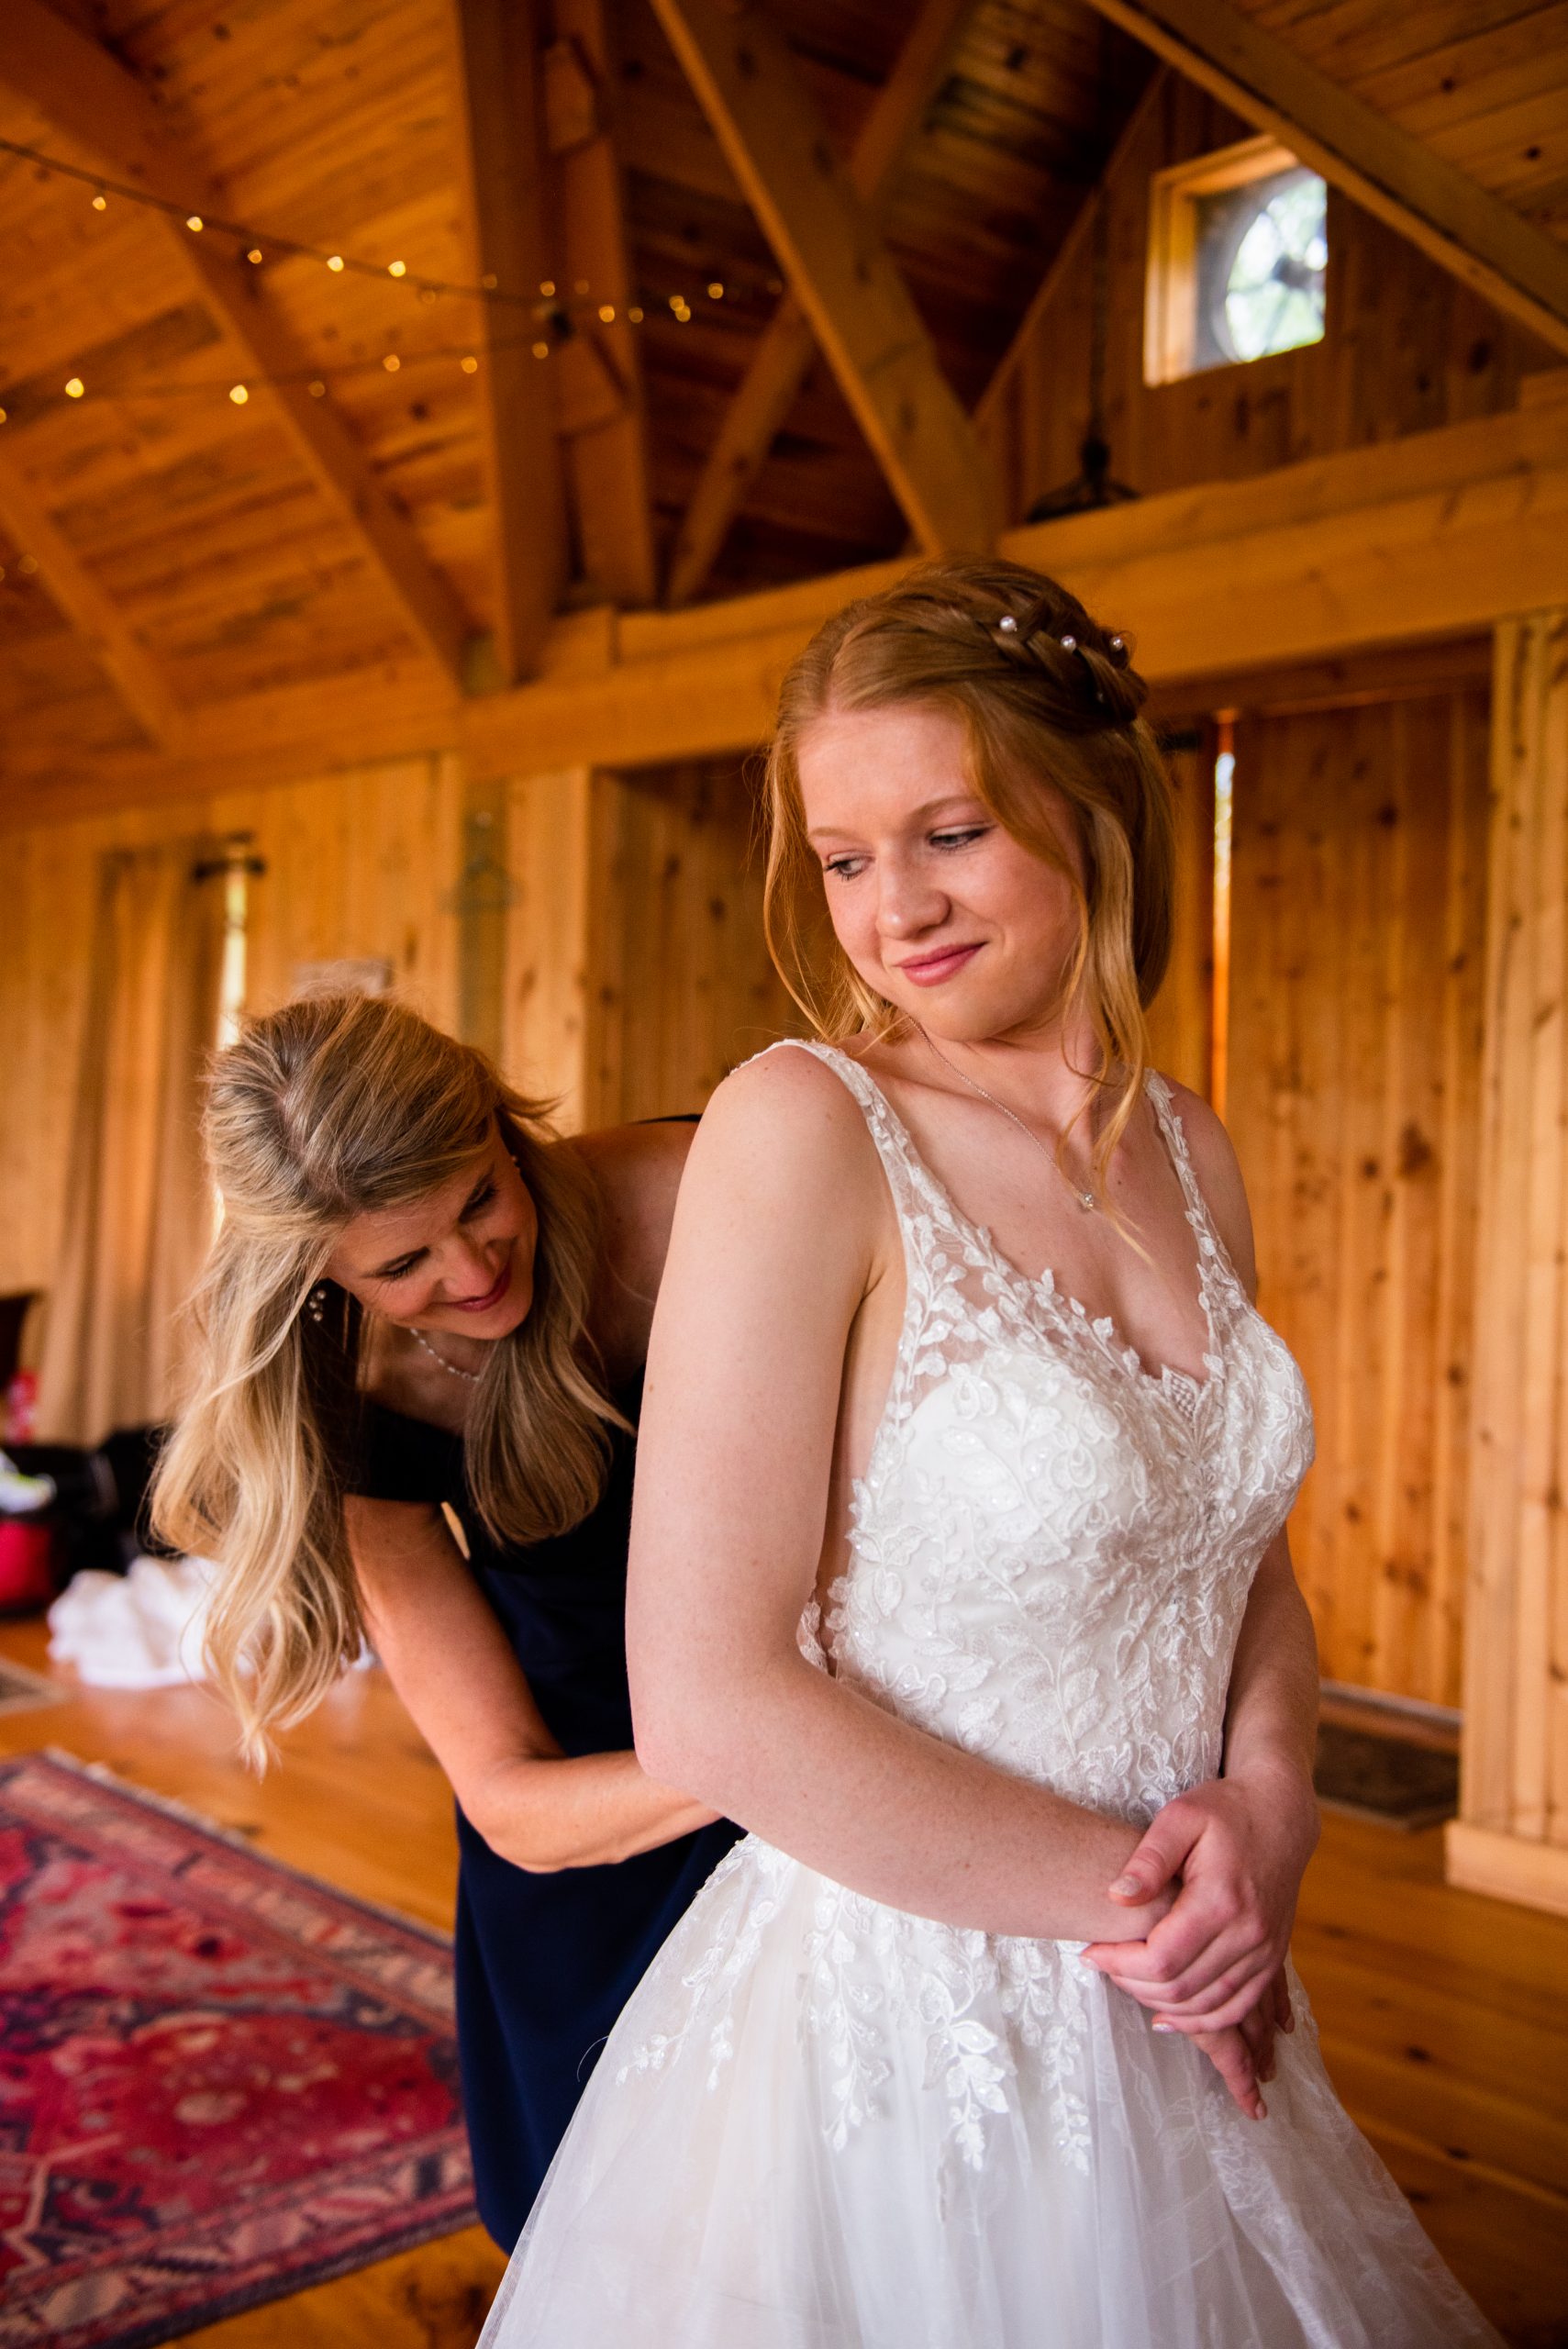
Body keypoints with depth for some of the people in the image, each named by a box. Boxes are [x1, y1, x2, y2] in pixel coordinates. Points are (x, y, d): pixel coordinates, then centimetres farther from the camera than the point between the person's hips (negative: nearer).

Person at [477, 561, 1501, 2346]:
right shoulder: (802, 1130, -19)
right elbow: (712, 1711, -22)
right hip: (894, 2027, -6)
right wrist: (1129, 1895, -14)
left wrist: (1266, 1802, -9)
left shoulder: (1192, 1153, 0)